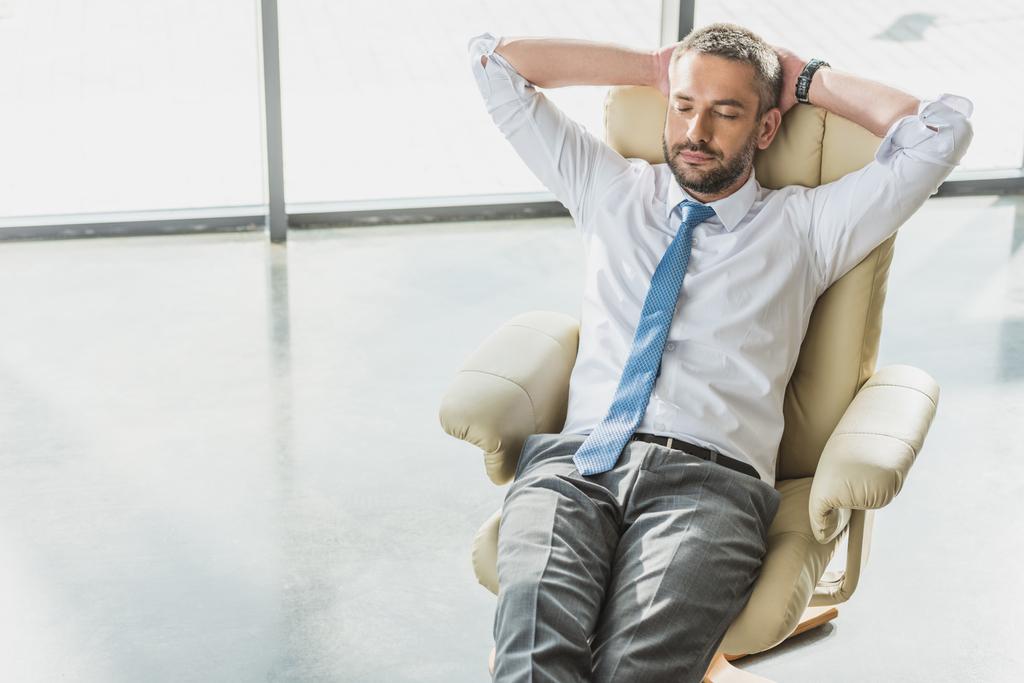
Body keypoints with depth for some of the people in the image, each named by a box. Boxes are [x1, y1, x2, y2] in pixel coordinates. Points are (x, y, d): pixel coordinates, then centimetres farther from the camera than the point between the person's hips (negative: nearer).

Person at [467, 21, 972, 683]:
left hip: (711, 478, -1)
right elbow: (494, 60, 27)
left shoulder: (808, 225, 20)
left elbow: (943, 130, 11)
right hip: (576, 461, 2)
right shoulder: (611, 190, 25)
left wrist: (809, 80, 22)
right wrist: (652, 67, 27)